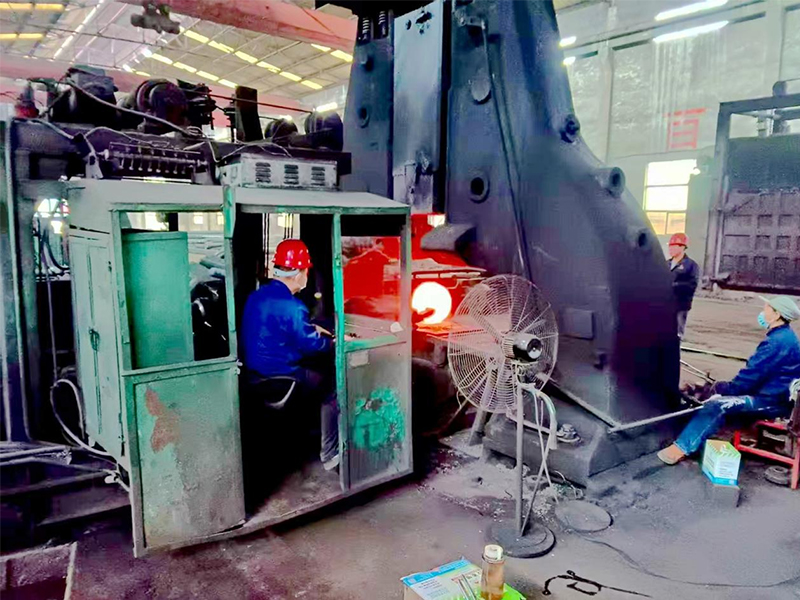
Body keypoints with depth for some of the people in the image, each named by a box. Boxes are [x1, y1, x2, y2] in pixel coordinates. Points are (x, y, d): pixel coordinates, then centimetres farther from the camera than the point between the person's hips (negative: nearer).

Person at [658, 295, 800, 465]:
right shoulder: (785, 336, 13)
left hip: (772, 401, -11)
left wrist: (724, 391, -10)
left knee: (716, 405, -24)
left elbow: (752, 375, -23)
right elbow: (756, 372, 17)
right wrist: (723, 388, 10)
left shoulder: (777, 341, -22)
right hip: (774, 392, 11)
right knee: (720, 387, 16)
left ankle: (682, 448, -22)